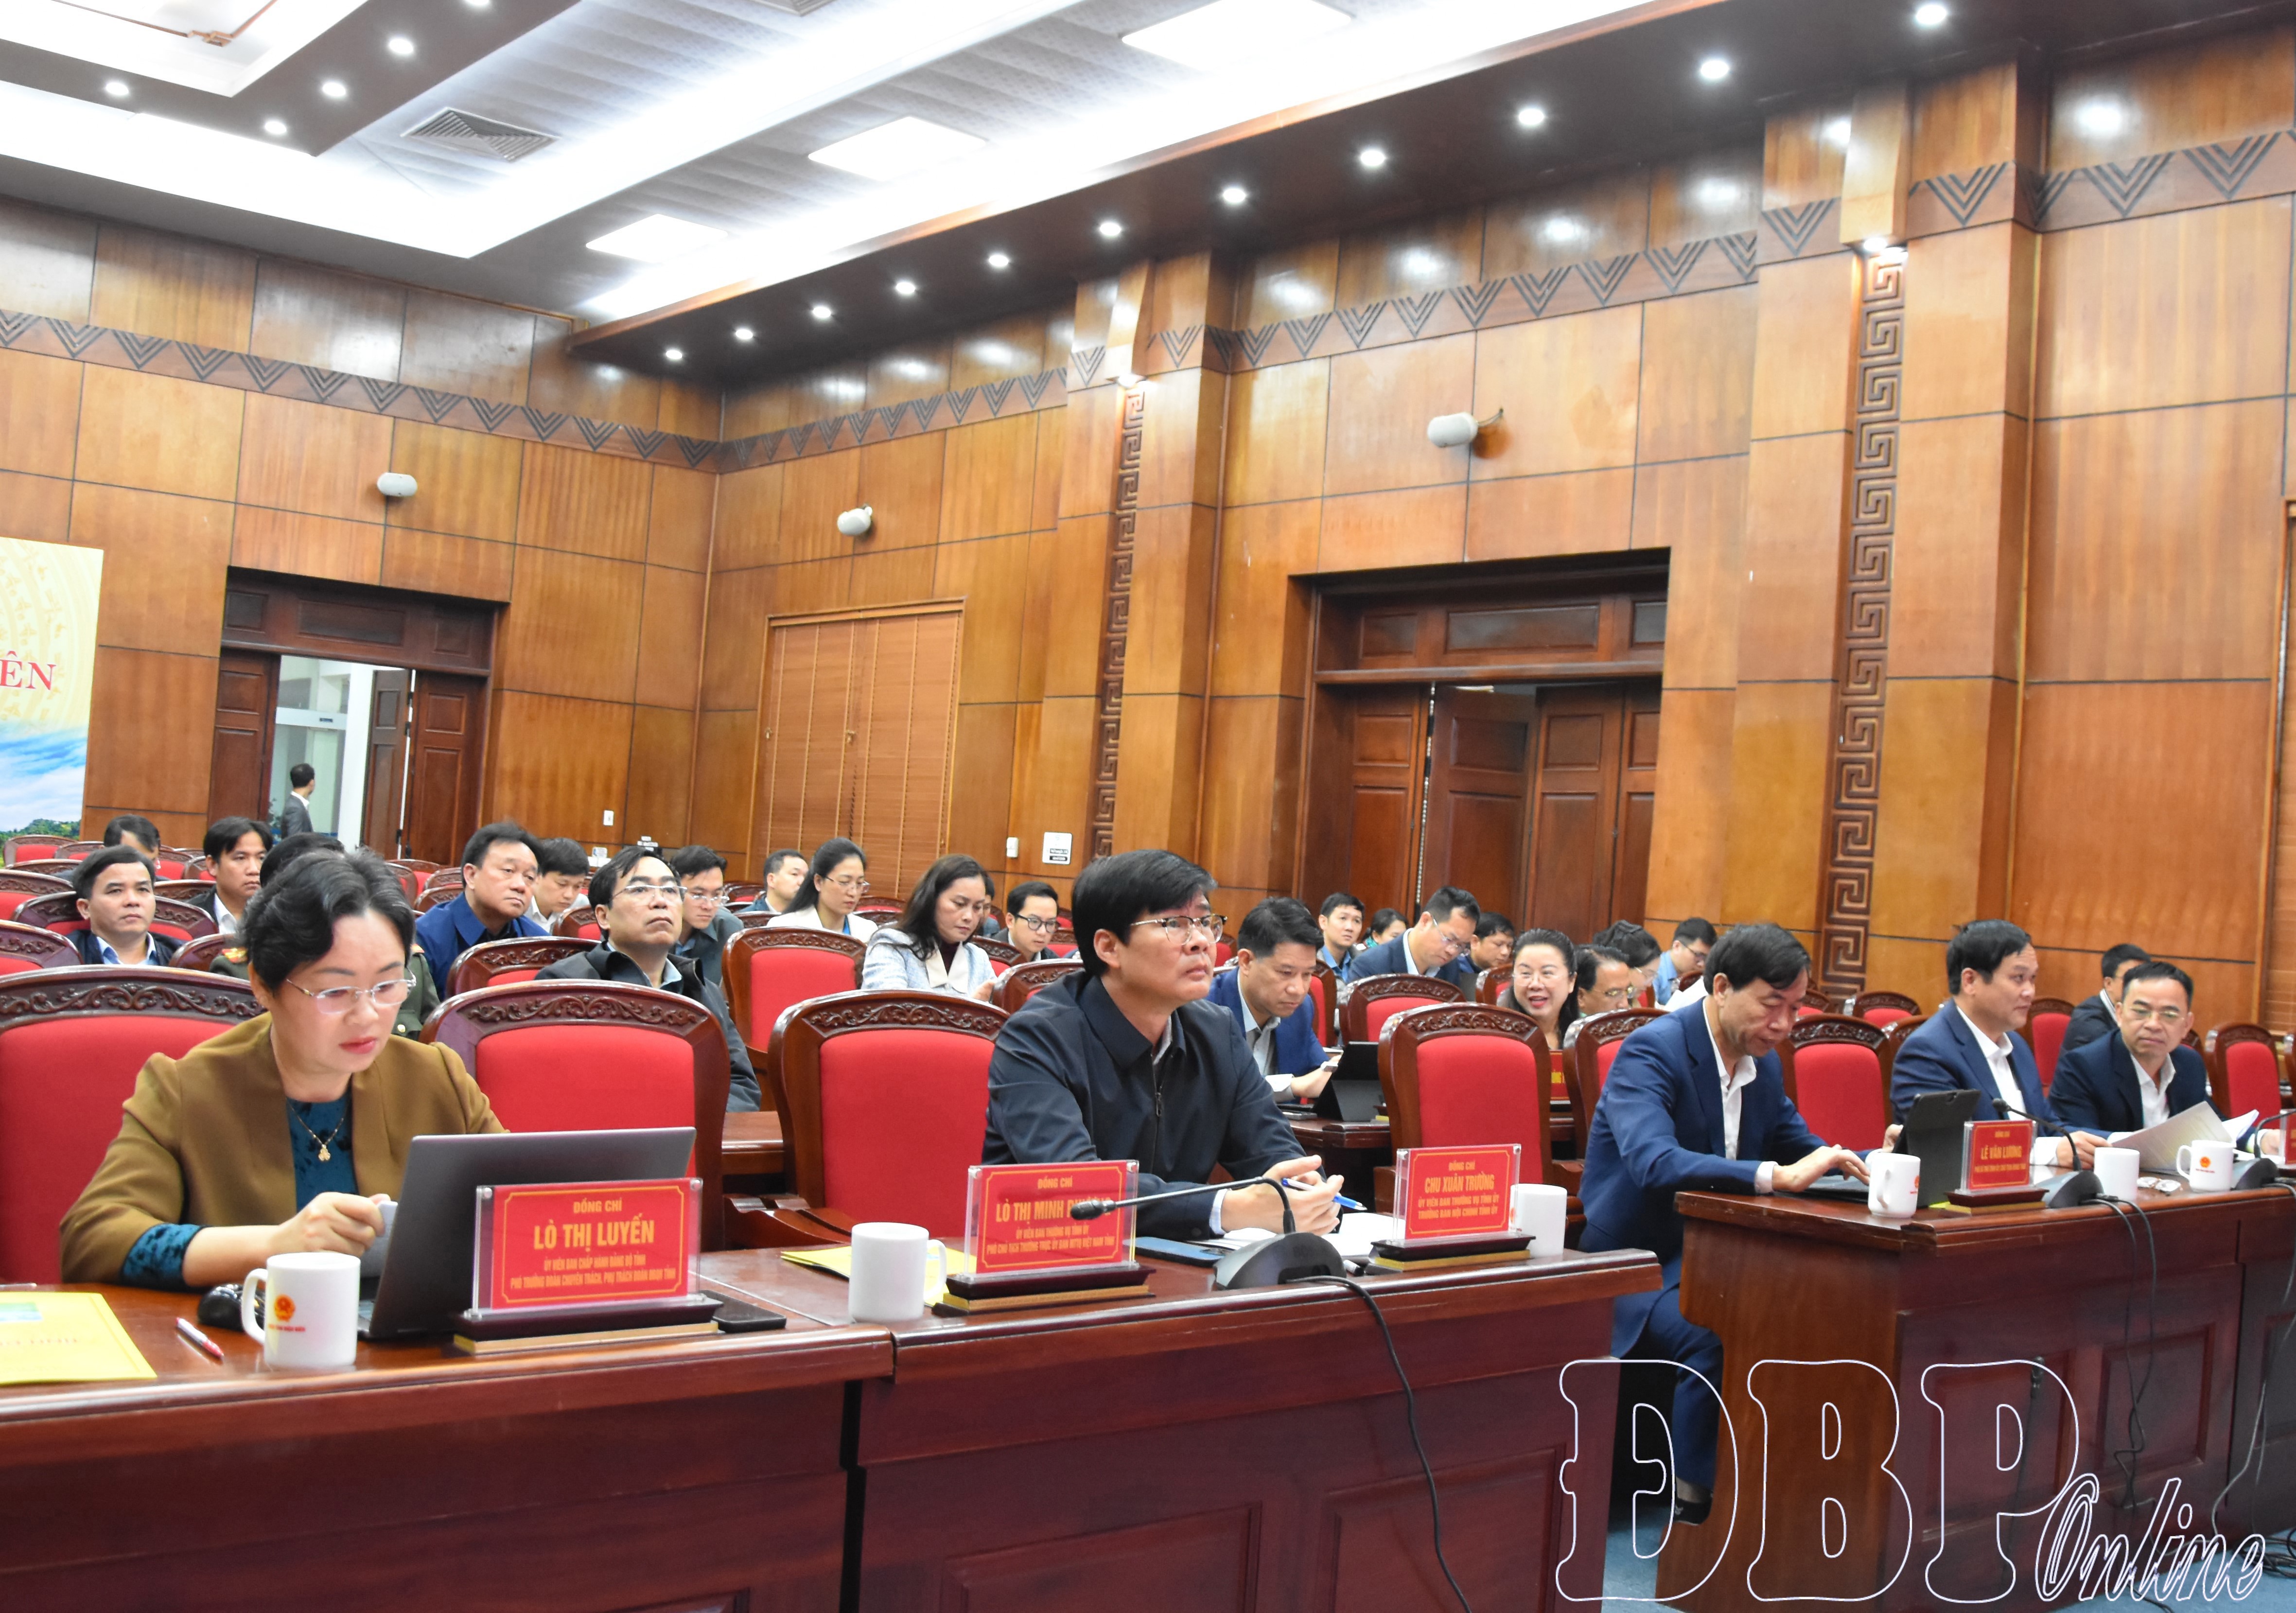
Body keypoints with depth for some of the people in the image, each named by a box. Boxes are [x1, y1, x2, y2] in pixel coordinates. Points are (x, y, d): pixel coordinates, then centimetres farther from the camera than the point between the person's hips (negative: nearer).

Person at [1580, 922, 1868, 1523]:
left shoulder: (1765, 1063, 9)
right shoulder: (1651, 1051, -17)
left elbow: (1804, 1153, 15)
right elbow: (1654, 1163, -33)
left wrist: (1866, 1163, -7)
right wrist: (1776, 1176, -41)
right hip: (1631, 1261, -7)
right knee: (1714, 1340, -32)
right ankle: (1696, 1512, -18)